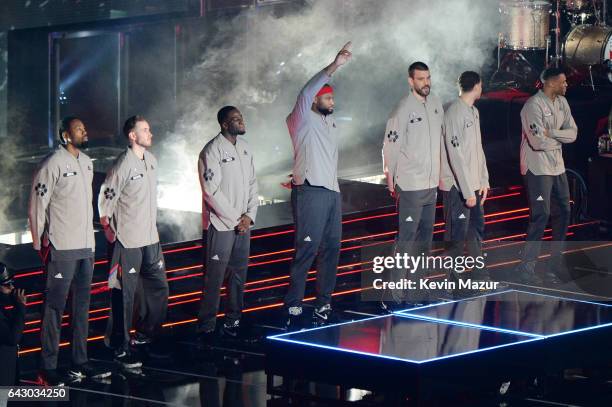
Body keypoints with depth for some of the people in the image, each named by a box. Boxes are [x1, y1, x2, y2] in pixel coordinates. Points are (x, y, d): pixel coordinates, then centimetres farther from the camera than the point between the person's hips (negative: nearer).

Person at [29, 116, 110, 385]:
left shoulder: (87, 162, 13)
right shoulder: (53, 164, -12)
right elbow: (37, 204, -10)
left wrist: (91, 236, 17)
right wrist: (40, 243, -9)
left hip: (86, 246, 8)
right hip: (62, 249, -8)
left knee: (82, 305, 12)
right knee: (55, 307, -5)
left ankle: (80, 362, 21)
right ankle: (48, 368, -2)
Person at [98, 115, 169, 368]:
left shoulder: (151, 160, 8)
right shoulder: (123, 165, -17)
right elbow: (105, 200, -14)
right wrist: (109, 231, -9)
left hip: (150, 238, 8)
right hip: (128, 242, -8)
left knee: (159, 288, 15)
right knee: (124, 295, -2)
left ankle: (147, 335, 32)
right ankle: (120, 348, 6)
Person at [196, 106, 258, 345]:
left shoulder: (244, 148, 12)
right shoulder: (212, 150, -12)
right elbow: (212, 191, -16)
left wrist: (250, 215, 1)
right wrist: (234, 219, -13)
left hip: (243, 225, 7)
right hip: (220, 225, -7)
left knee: (239, 275, 10)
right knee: (214, 278, -5)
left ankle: (233, 321, 19)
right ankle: (206, 327, 0)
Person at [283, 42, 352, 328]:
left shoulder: (330, 123, 20)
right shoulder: (302, 120, -5)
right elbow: (306, 93, -23)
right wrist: (333, 67, -32)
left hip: (332, 192, 8)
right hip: (310, 193, -8)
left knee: (331, 249, 8)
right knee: (306, 250, -10)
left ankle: (324, 304, 15)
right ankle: (294, 307, -8)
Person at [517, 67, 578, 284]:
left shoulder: (562, 102, 8)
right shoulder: (534, 105, -18)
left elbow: (573, 133, 3)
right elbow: (538, 141, -24)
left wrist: (551, 133, -14)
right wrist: (559, 140, -5)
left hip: (557, 167, 8)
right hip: (538, 168, -8)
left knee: (563, 212, 11)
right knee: (541, 215, -10)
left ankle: (556, 263, 22)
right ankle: (526, 267, -3)